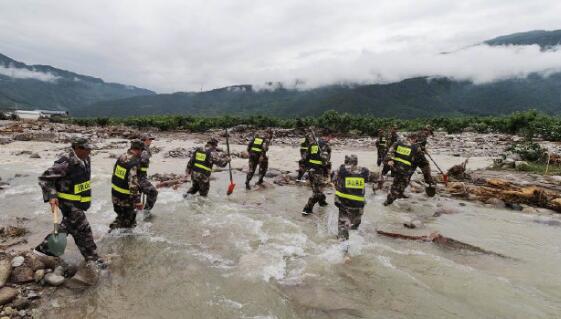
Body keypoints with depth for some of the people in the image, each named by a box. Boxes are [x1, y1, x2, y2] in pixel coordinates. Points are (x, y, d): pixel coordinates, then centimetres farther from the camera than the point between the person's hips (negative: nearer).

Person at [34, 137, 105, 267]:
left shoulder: (86, 160, 1)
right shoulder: (66, 163, -25)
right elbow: (44, 178, -19)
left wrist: (87, 195, 24)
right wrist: (51, 196, -26)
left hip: (78, 201, 9)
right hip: (69, 203, -9)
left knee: (66, 226, 22)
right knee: (82, 229, -1)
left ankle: (44, 248, 39)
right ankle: (92, 258, 12)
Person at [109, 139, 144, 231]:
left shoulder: (121, 157, 1)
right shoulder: (135, 163, -25)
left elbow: (114, 172, 14)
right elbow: (133, 185, -29)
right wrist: (137, 201, -25)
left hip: (115, 194, 8)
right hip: (125, 198, -8)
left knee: (122, 216, 25)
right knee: (127, 220, 9)